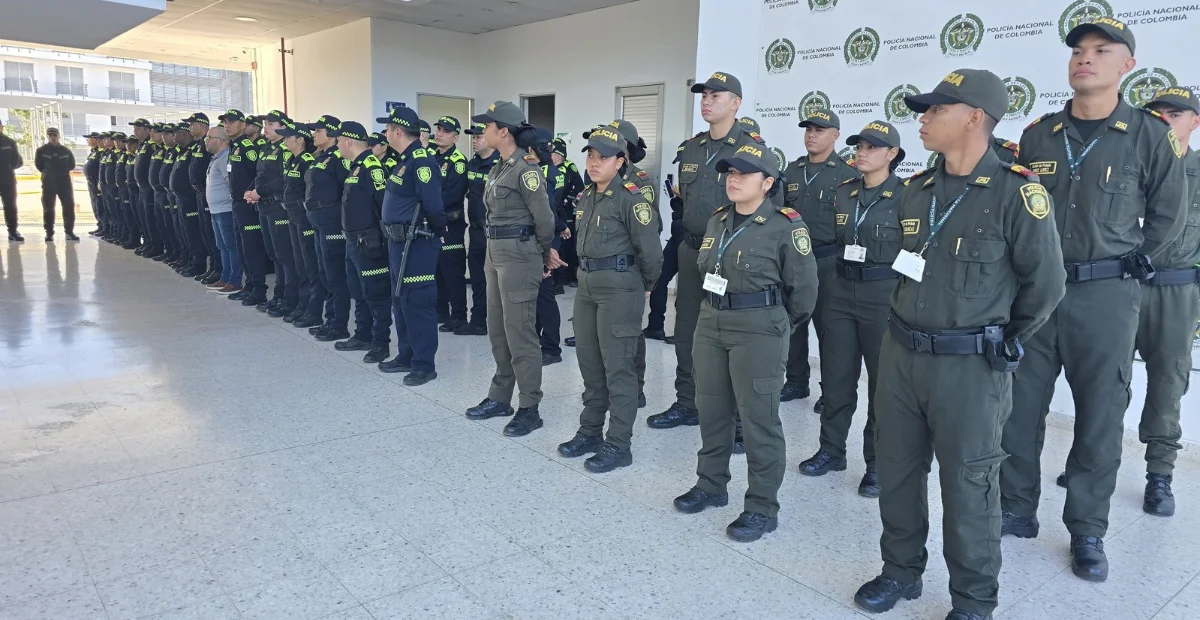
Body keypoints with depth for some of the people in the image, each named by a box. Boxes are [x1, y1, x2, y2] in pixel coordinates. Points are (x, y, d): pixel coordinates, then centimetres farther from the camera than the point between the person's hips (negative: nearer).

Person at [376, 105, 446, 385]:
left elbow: (433, 203, -23)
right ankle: (406, 356, 28)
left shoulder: (421, 160, -18)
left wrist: (438, 234, -10)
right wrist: (394, 238, 17)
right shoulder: (405, 159, 14)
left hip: (415, 243, -11)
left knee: (418, 302, -4)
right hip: (399, 241, 11)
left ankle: (424, 364, 4)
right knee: (401, 301, 17)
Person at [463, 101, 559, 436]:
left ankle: (529, 409, 4)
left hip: (518, 255, -9)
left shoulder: (525, 168, -14)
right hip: (495, 252, 9)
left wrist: (545, 252, 3)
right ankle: (500, 397, 27)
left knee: (519, 332, -5)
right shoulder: (498, 169, 13)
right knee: (497, 330, 15)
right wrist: (544, 251, 10)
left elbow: (543, 217, -14)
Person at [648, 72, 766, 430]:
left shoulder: (752, 147, -9)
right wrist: (691, 234, 18)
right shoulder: (691, 147, 11)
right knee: (686, 331, 12)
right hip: (691, 249, 7)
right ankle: (686, 404, 25)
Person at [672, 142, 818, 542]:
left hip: (758, 332, -7)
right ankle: (711, 485, 33)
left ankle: (762, 507, 13)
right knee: (710, 408, 15)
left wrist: (776, 325, 7)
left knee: (758, 417, 0)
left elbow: (804, 288, -6)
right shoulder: (718, 221, 8)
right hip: (711, 323, 7)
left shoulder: (785, 226, -12)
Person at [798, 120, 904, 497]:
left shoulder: (905, 195, -8)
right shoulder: (843, 192, 7)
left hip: (885, 296, -5)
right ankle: (831, 449, 25)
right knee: (835, 375, 11)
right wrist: (836, 279, 12)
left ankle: (878, 463, 17)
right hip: (841, 292, 5)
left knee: (883, 381, 5)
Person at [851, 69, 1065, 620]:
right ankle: (901, 570, 34)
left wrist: (1002, 343, 5)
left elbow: (1045, 285, -5)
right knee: (895, 469, 15)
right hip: (900, 353, 6)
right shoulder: (915, 191, 7)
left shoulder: (1016, 192, -12)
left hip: (970, 366, -6)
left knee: (968, 486, 7)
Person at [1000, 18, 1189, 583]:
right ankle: (1017, 511, 25)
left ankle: (1087, 531, 21)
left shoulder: (1150, 135, -2)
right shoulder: (1038, 136, 6)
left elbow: (1167, 216, 5)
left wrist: (1127, 267, 4)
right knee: (1018, 407, 8)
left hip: (1105, 297, -2)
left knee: (1100, 416, 6)